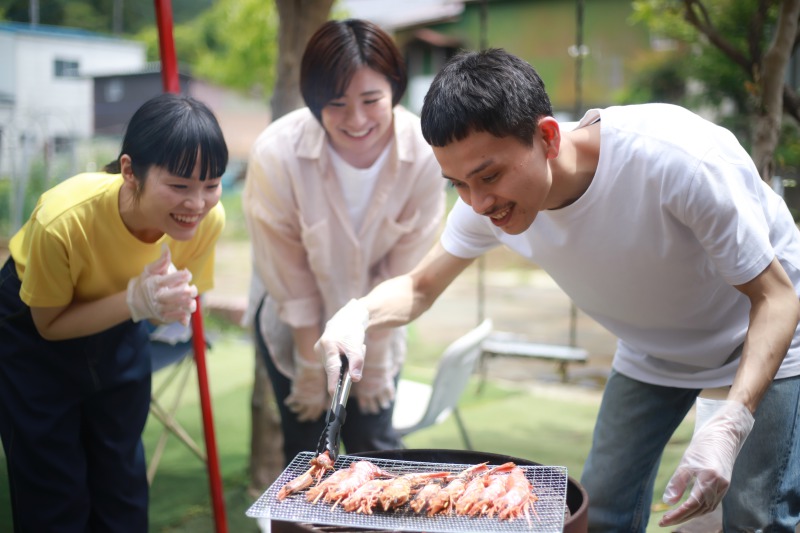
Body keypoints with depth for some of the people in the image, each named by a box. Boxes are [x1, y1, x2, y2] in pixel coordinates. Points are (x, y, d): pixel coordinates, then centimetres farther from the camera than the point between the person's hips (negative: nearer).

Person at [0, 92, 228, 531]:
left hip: (118, 329, 4)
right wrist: (136, 299, -37)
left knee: (122, 484, 12)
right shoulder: (63, 219, -38)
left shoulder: (209, 219, -27)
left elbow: (171, 308, -8)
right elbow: (50, 325, -20)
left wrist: (169, 303, -33)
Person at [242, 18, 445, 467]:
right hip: (294, 318, -1)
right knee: (307, 444, 3)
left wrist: (376, 358, -3)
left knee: (375, 443, 4)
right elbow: (290, 279, -17)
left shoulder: (425, 154, -26)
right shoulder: (276, 154, -30)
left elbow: (402, 269, -12)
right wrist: (311, 365, -7)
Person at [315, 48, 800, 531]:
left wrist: (731, 423, -42)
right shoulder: (488, 201, -21)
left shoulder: (678, 159, -37)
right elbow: (419, 287, -6)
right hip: (653, 355, 4)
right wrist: (360, 314, -30)